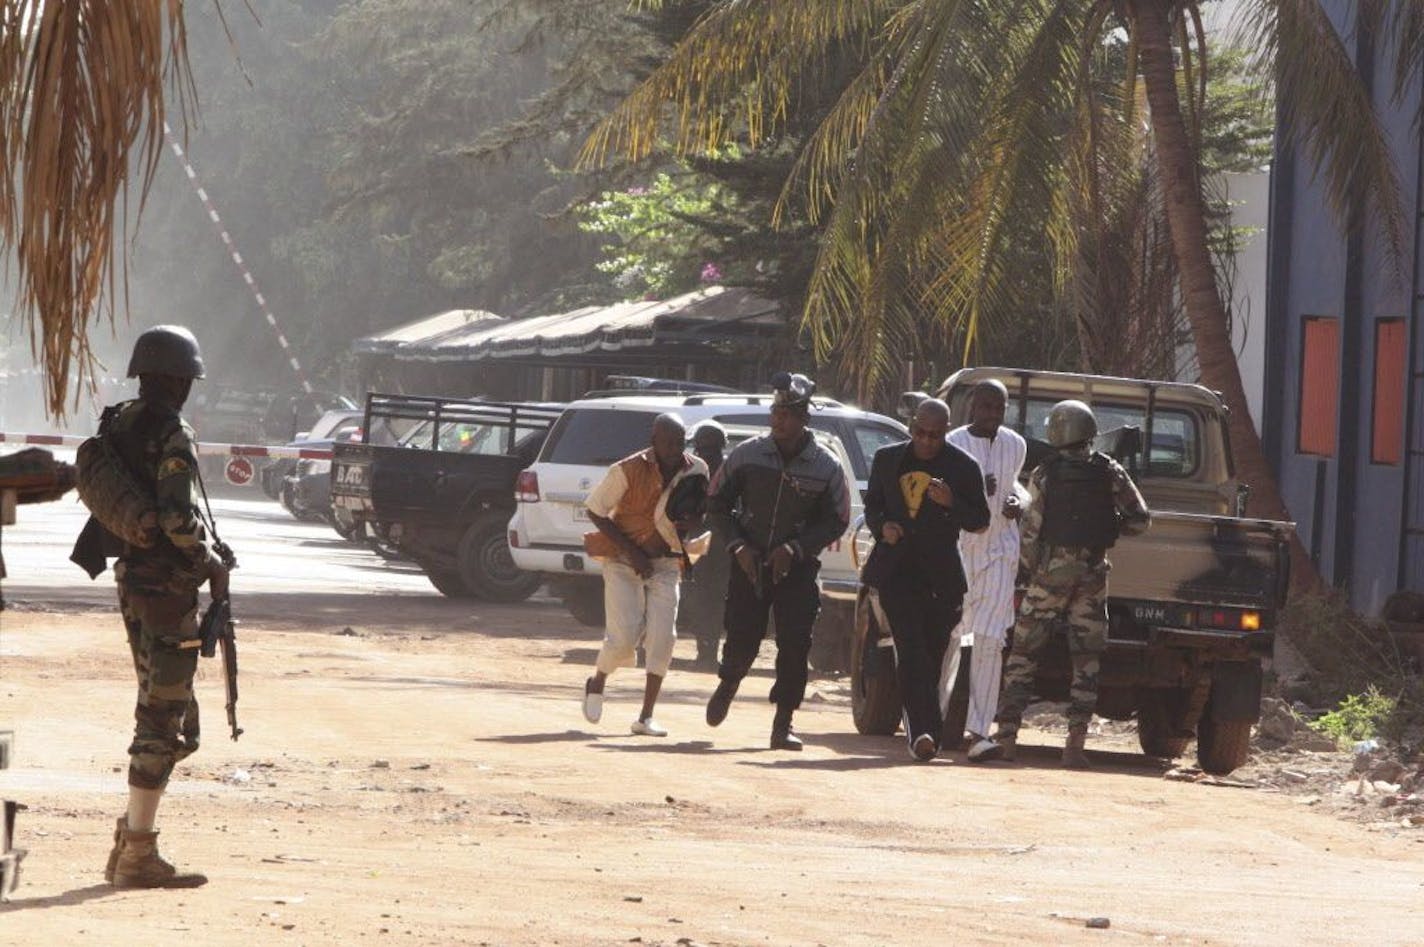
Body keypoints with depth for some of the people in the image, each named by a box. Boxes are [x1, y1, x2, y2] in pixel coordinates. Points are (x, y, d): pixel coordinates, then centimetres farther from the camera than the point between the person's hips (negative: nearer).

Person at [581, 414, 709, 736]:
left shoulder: (695, 470, -3)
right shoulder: (628, 470, -16)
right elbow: (595, 510, -9)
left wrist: (688, 522, -13)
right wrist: (631, 551, -14)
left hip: (664, 561, 4)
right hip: (623, 560, -4)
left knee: (662, 638, -8)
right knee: (625, 636, -11)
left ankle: (646, 717, -1)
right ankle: (596, 683, 21)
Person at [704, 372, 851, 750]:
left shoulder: (826, 467, -5)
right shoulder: (747, 455, -2)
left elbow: (836, 521, -1)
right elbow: (717, 503, 6)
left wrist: (796, 548, -14)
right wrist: (737, 544, -7)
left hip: (797, 567, -1)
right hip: (749, 562, 1)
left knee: (795, 645, -9)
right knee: (742, 639, -2)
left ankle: (783, 723, -2)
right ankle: (728, 684, 33)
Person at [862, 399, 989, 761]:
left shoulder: (963, 467, 2)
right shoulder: (887, 459, 10)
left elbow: (980, 520, 2)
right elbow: (872, 504, 19)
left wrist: (951, 503, -17)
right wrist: (882, 526, -3)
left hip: (939, 573, 0)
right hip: (897, 566, 0)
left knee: (932, 653, 4)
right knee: (911, 648, -13)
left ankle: (921, 732, 16)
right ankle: (923, 730, -23)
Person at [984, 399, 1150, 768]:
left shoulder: (1045, 474, -5)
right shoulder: (1110, 472, 0)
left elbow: (1031, 530, -6)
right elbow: (1140, 519, 0)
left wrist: (1023, 572, 6)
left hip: (1051, 571, -2)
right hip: (1094, 572, 2)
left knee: (1023, 654, 6)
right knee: (1086, 661, 6)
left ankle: (1007, 733, -1)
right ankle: (1076, 742, 0)